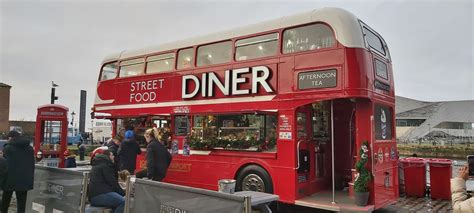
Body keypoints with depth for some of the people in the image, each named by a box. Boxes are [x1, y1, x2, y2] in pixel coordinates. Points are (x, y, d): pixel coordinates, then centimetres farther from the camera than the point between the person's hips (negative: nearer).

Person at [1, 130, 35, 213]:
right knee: (21, 204, 5)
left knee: (5, 202, 17)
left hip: (11, 180, -3)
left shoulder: (7, 148, -4)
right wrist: (30, 180, 15)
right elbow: (32, 165, 11)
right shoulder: (30, 148, 9)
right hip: (25, 181, 3)